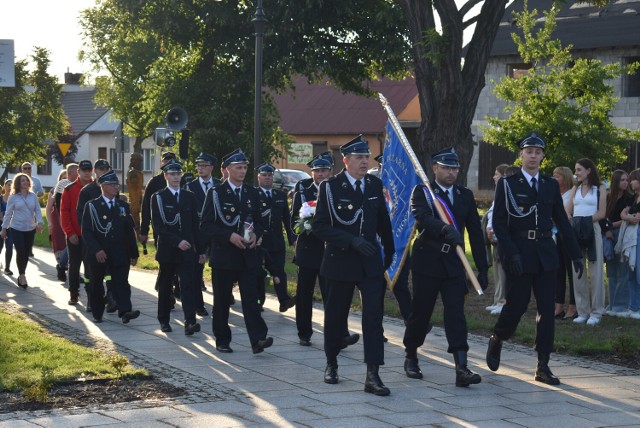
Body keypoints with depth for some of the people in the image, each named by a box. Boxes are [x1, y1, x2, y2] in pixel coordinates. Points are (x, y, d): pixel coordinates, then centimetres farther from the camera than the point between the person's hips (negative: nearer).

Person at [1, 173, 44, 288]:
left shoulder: (33, 196, 2)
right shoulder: (13, 197, -4)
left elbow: (38, 210, 1)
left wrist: (40, 222, -15)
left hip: (30, 229, 3)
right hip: (17, 229, -3)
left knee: (27, 253, 7)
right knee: (21, 252, -12)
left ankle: (21, 275, 23)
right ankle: (22, 275, 1)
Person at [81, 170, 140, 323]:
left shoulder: (123, 206, 10)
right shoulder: (92, 206, -2)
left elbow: (130, 231, 11)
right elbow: (86, 231, -7)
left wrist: (133, 253, 7)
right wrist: (96, 250, -18)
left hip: (119, 254, 2)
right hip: (98, 254, -2)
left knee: (121, 282, -10)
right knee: (97, 285, 8)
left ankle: (125, 311, -19)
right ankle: (97, 314, 20)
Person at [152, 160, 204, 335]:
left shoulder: (189, 196, 10)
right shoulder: (158, 198, -2)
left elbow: (195, 225, 12)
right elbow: (158, 227, -10)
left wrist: (200, 250, 10)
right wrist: (177, 241, -19)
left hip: (187, 250, 2)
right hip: (167, 251, -2)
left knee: (188, 286, -10)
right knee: (165, 287, 9)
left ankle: (190, 322, -20)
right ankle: (164, 320, 24)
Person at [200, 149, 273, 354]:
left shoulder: (252, 193, 10)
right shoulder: (216, 193, -2)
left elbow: (259, 222, 18)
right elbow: (206, 227, -6)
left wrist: (255, 235, -5)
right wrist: (229, 236, -18)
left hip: (247, 255, 2)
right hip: (223, 256, -2)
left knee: (251, 297, -8)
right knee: (222, 300, 5)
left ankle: (258, 339, -16)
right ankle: (222, 340, 16)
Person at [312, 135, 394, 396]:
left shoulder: (375, 185, 5)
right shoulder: (330, 187, -8)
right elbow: (319, 227, -13)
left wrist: (389, 251, 25)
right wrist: (351, 240, -23)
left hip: (370, 262, 2)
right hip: (340, 262, -2)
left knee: (374, 315, -9)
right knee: (336, 316, 11)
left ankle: (373, 375, -12)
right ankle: (331, 364, 32)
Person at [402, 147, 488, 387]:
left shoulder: (465, 196, 10)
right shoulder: (421, 192, -2)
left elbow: (476, 233, 11)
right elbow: (423, 218, -23)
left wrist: (483, 268, 8)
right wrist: (445, 229, -42)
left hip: (453, 264, 2)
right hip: (427, 262, -2)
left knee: (456, 313, -8)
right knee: (421, 313, 7)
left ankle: (462, 368, -16)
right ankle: (411, 358, 28)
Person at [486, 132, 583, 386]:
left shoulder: (551, 186, 12)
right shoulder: (507, 184, 0)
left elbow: (562, 222, 13)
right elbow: (499, 223, -6)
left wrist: (575, 254, 6)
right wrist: (512, 253, -16)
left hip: (545, 255, 4)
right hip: (518, 256, -4)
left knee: (547, 310, 0)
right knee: (516, 305, 0)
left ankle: (543, 367, 4)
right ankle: (496, 341, 30)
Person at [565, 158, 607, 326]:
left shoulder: (599, 188, 4)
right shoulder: (575, 189, 15)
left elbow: (601, 213, -4)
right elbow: (567, 212, 9)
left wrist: (586, 221, -14)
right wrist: (572, 224, -11)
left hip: (592, 230, -4)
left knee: (595, 272, -3)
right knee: (577, 272, 4)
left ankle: (596, 312, 3)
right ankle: (582, 311, 11)